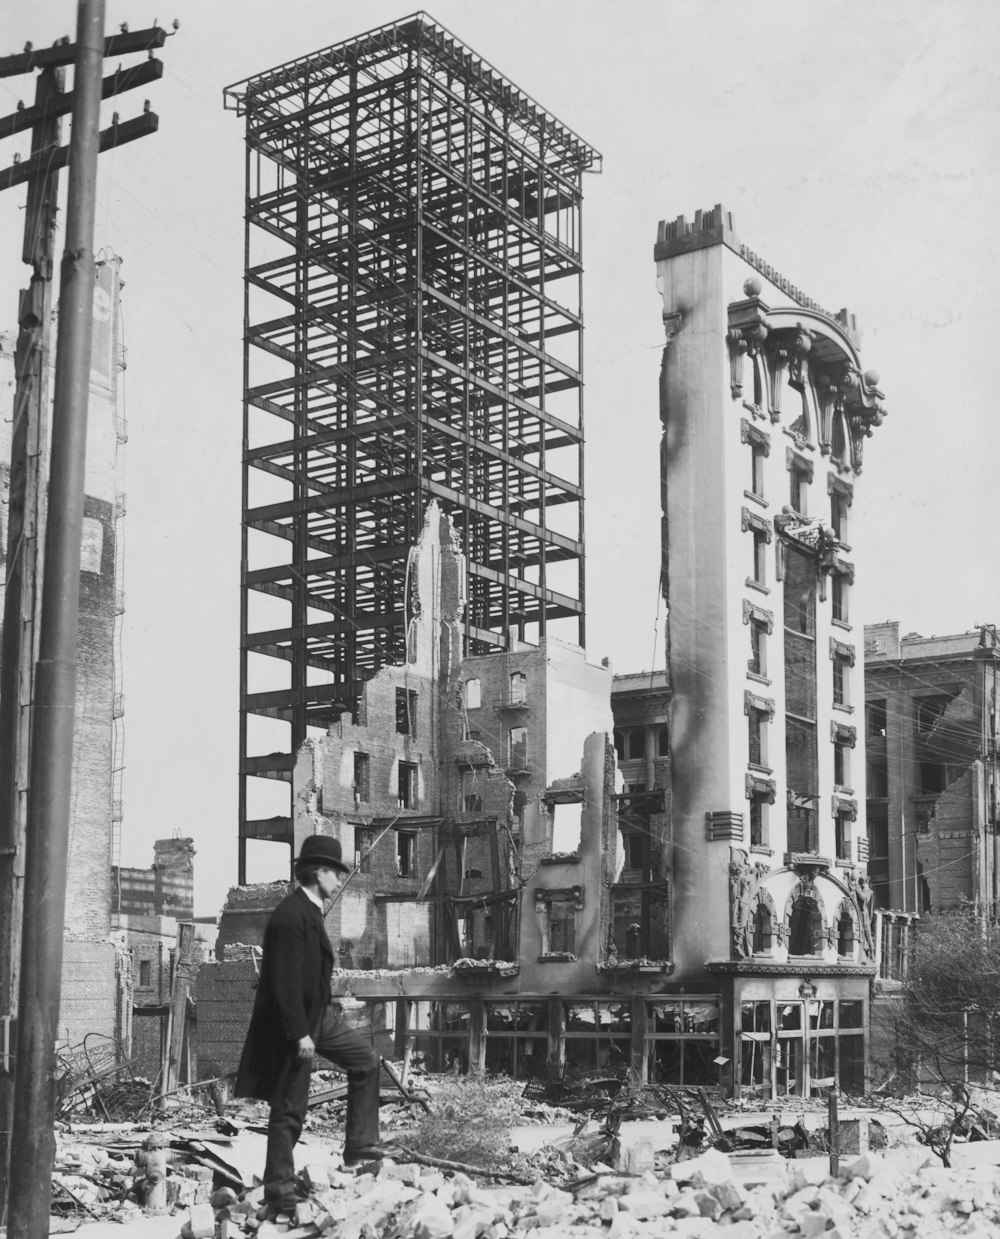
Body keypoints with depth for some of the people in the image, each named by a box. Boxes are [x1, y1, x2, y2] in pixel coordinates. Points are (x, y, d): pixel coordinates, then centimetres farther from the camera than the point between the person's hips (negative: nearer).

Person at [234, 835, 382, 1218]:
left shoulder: (309, 911, 8)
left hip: (317, 1015, 10)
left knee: (366, 1061, 15)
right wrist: (300, 1033, -26)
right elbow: (285, 982, -27)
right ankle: (279, 1194, 7)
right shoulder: (290, 917, -24)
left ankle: (360, 1146, 19)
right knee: (289, 1111, -2)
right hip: (292, 1025, -10)